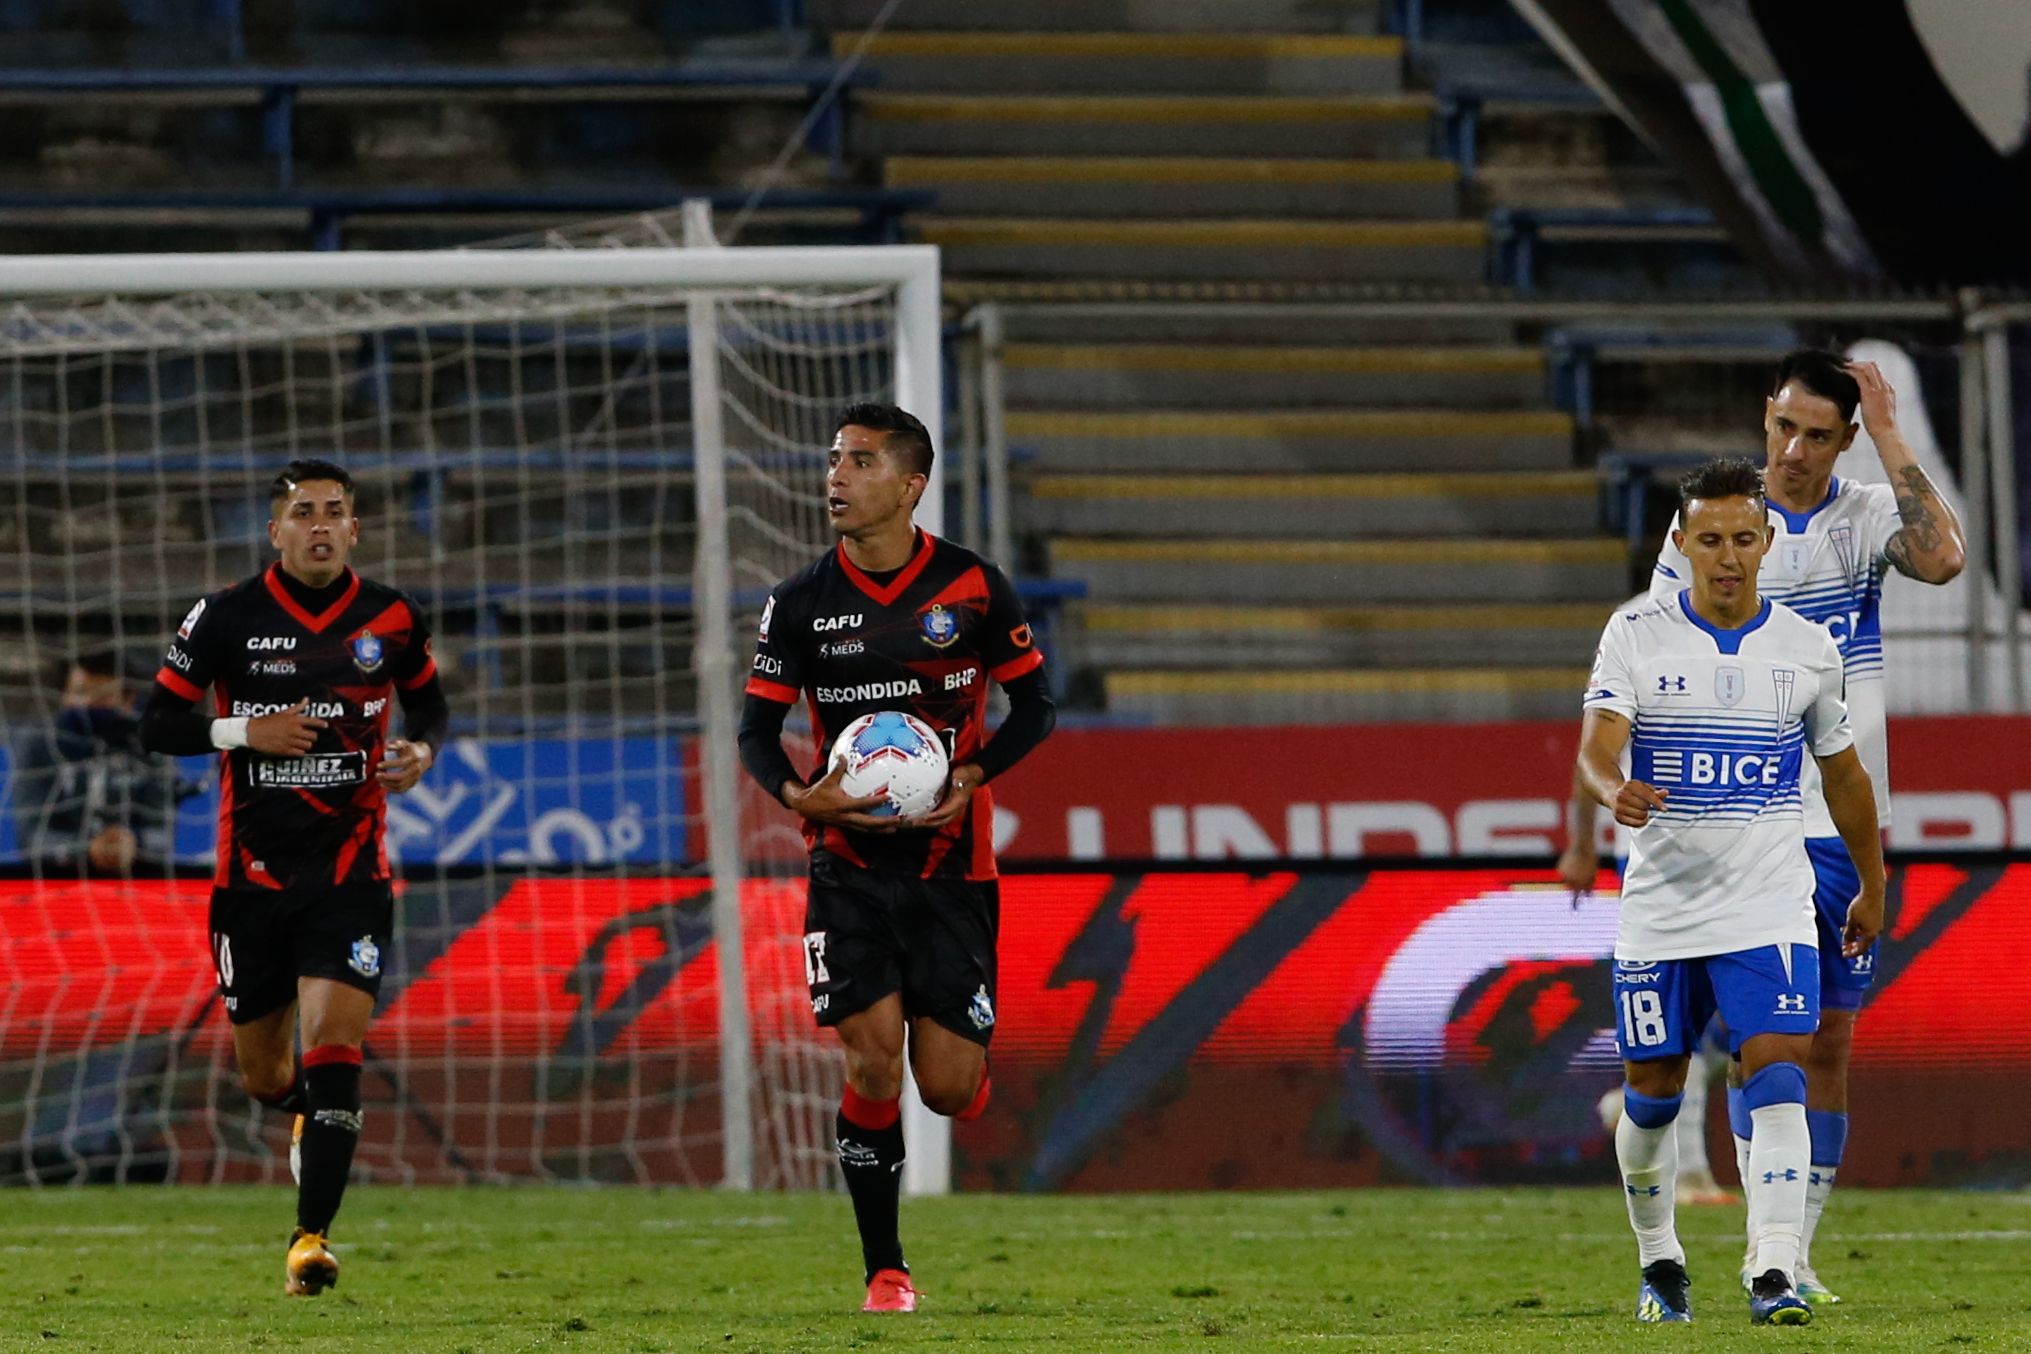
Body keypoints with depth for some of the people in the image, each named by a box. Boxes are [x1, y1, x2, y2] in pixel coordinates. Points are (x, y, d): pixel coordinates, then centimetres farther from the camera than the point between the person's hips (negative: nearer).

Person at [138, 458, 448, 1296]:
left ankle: (312, 1236, -15)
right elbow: (156, 725, -1)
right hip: (252, 874, 1)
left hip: (350, 874, -1)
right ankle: (308, 1110, 46)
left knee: (334, 1051, -17)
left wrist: (423, 749, -3)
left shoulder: (390, 620, 1)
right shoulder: (227, 619, -4)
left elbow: (429, 702, 19)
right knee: (265, 1079, 9)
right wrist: (243, 732, -17)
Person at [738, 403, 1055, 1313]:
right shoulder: (800, 603, -1)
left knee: (948, 1088, -4)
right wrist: (798, 796, -18)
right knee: (874, 1057, -13)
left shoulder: (974, 588, -3)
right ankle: (883, 1269, -2)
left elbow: (1033, 706, 4)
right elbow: (757, 728, 3)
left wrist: (972, 776, -13)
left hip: (951, 863, 0)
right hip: (850, 863, 0)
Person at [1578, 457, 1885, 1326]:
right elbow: (1596, 747, -16)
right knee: (1652, 1094, 9)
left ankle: (1775, 1276, -21)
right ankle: (1659, 1263, 30)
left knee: (1776, 1082, -16)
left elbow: (1842, 774, 17)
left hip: (1770, 910, 0)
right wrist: (1614, 790, -39)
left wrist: (1871, 887, 23)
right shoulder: (1636, 638, -2)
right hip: (1660, 911, 0)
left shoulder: (1809, 650, 4)